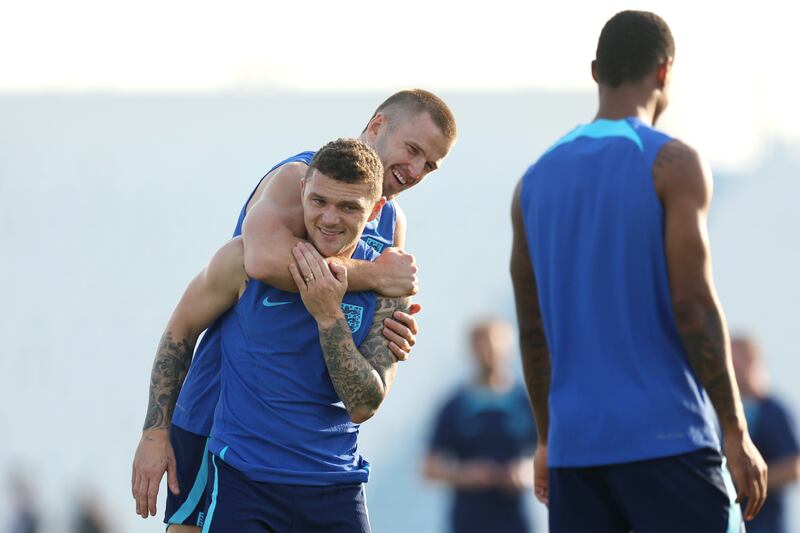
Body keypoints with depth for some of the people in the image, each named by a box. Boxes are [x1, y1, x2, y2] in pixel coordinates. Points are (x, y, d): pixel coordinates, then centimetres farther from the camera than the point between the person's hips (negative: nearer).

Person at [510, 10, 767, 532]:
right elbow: (694, 306, -12)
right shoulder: (674, 164, -5)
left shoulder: (536, 181, 12)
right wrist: (737, 432, -9)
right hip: (667, 435, -5)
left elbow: (532, 327, 15)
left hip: (574, 441, 5)